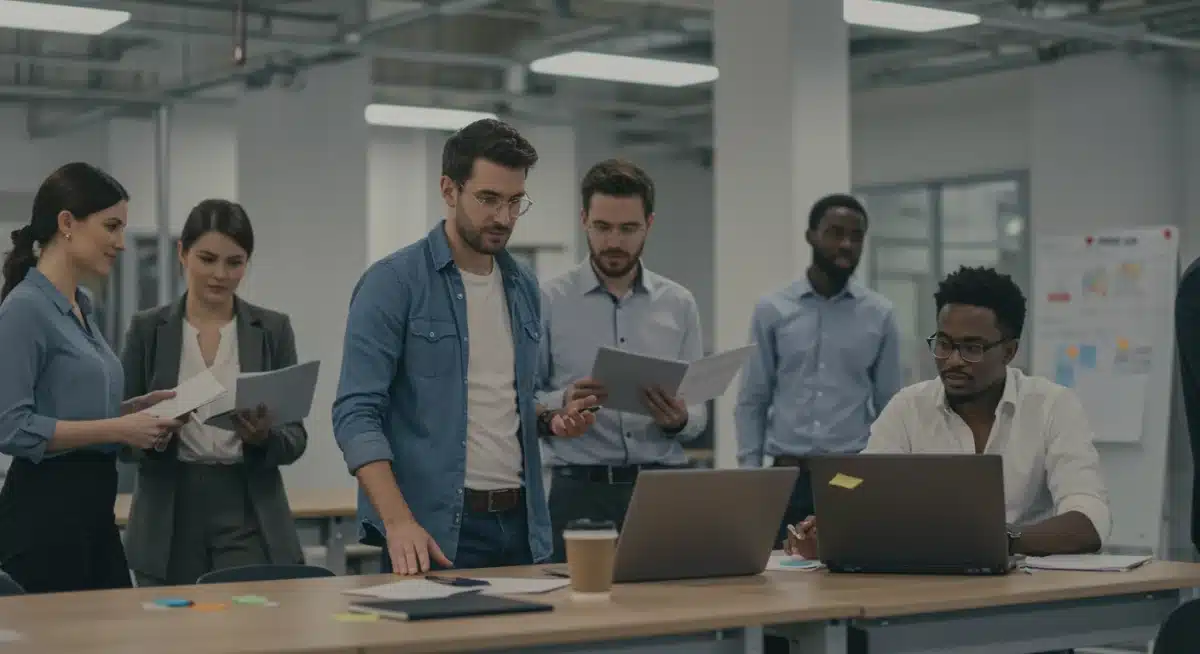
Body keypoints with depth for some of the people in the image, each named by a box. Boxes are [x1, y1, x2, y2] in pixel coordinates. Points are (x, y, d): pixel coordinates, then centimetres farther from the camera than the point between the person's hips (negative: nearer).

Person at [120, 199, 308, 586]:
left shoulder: (273, 329, 3)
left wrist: (264, 436, -19)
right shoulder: (147, 329, 3)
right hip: (169, 523, 1)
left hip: (251, 521, -1)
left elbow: (296, 437, 2)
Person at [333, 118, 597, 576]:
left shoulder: (523, 289, 11)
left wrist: (551, 420, 0)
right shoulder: (393, 283, -8)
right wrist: (400, 522, -26)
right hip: (433, 530, -6)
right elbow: (357, 414, -14)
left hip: (519, 523, 6)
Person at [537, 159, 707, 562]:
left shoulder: (679, 303, 8)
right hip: (581, 490, -2)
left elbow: (698, 411, 8)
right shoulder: (549, 301, 0)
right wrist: (563, 403, -22)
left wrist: (678, 419, -13)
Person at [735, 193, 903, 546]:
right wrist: (750, 476, -2)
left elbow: (890, 406, 8)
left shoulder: (880, 315, 5)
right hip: (787, 475, 0)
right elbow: (751, 401, 6)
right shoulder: (772, 310, 4)